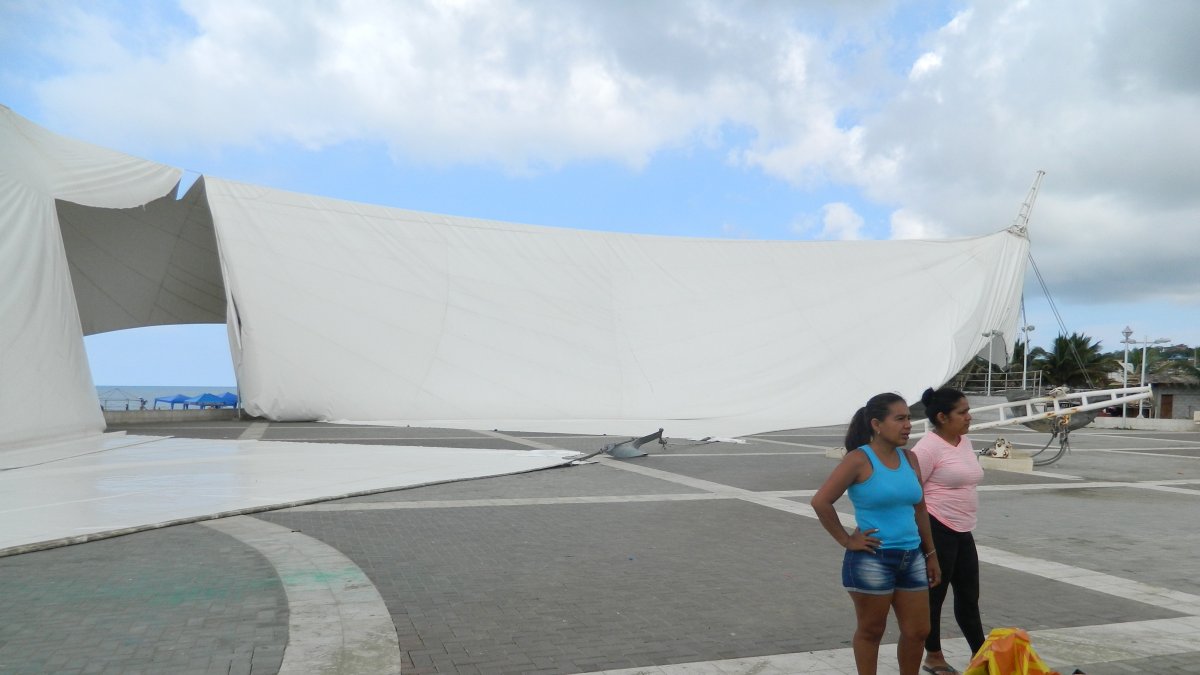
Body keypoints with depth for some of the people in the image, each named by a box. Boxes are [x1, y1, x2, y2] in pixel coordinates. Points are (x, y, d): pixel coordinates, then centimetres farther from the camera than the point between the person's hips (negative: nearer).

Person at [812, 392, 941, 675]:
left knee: (918, 631, 12)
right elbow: (820, 502, -18)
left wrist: (930, 554, 16)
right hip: (872, 560, -6)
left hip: (911, 558, 6)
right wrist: (846, 540, -13)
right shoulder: (859, 460, -14)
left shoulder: (909, 459, 6)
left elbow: (919, 509, 15)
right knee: (871, 631, 9)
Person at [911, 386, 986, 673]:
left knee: (969, 595, 17)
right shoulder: (928, 447, -18)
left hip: (963, 531, 8)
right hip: (936, 531, -8)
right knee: (935, 595, 6)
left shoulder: (965, 442, 10)